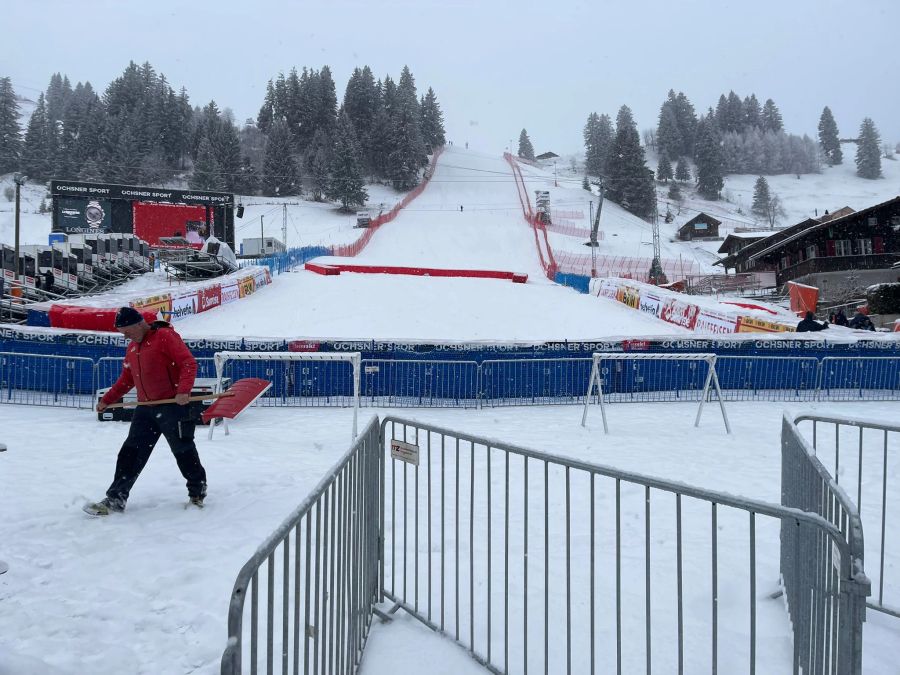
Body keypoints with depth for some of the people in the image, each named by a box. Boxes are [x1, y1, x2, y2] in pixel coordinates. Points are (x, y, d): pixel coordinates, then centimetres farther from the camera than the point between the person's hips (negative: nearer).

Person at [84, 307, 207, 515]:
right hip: (145, 408, 7)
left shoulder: (166, 336, -11)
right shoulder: (132, 348, 15)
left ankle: (198, 491, 22)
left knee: (183, 450, 3)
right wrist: (107, 400, 22)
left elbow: (189, 363, -18)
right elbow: (126, 379, 26)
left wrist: (183, 390, -29)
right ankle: (116, 498, 9)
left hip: (173, 405, -7)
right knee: (131, 451, 4)